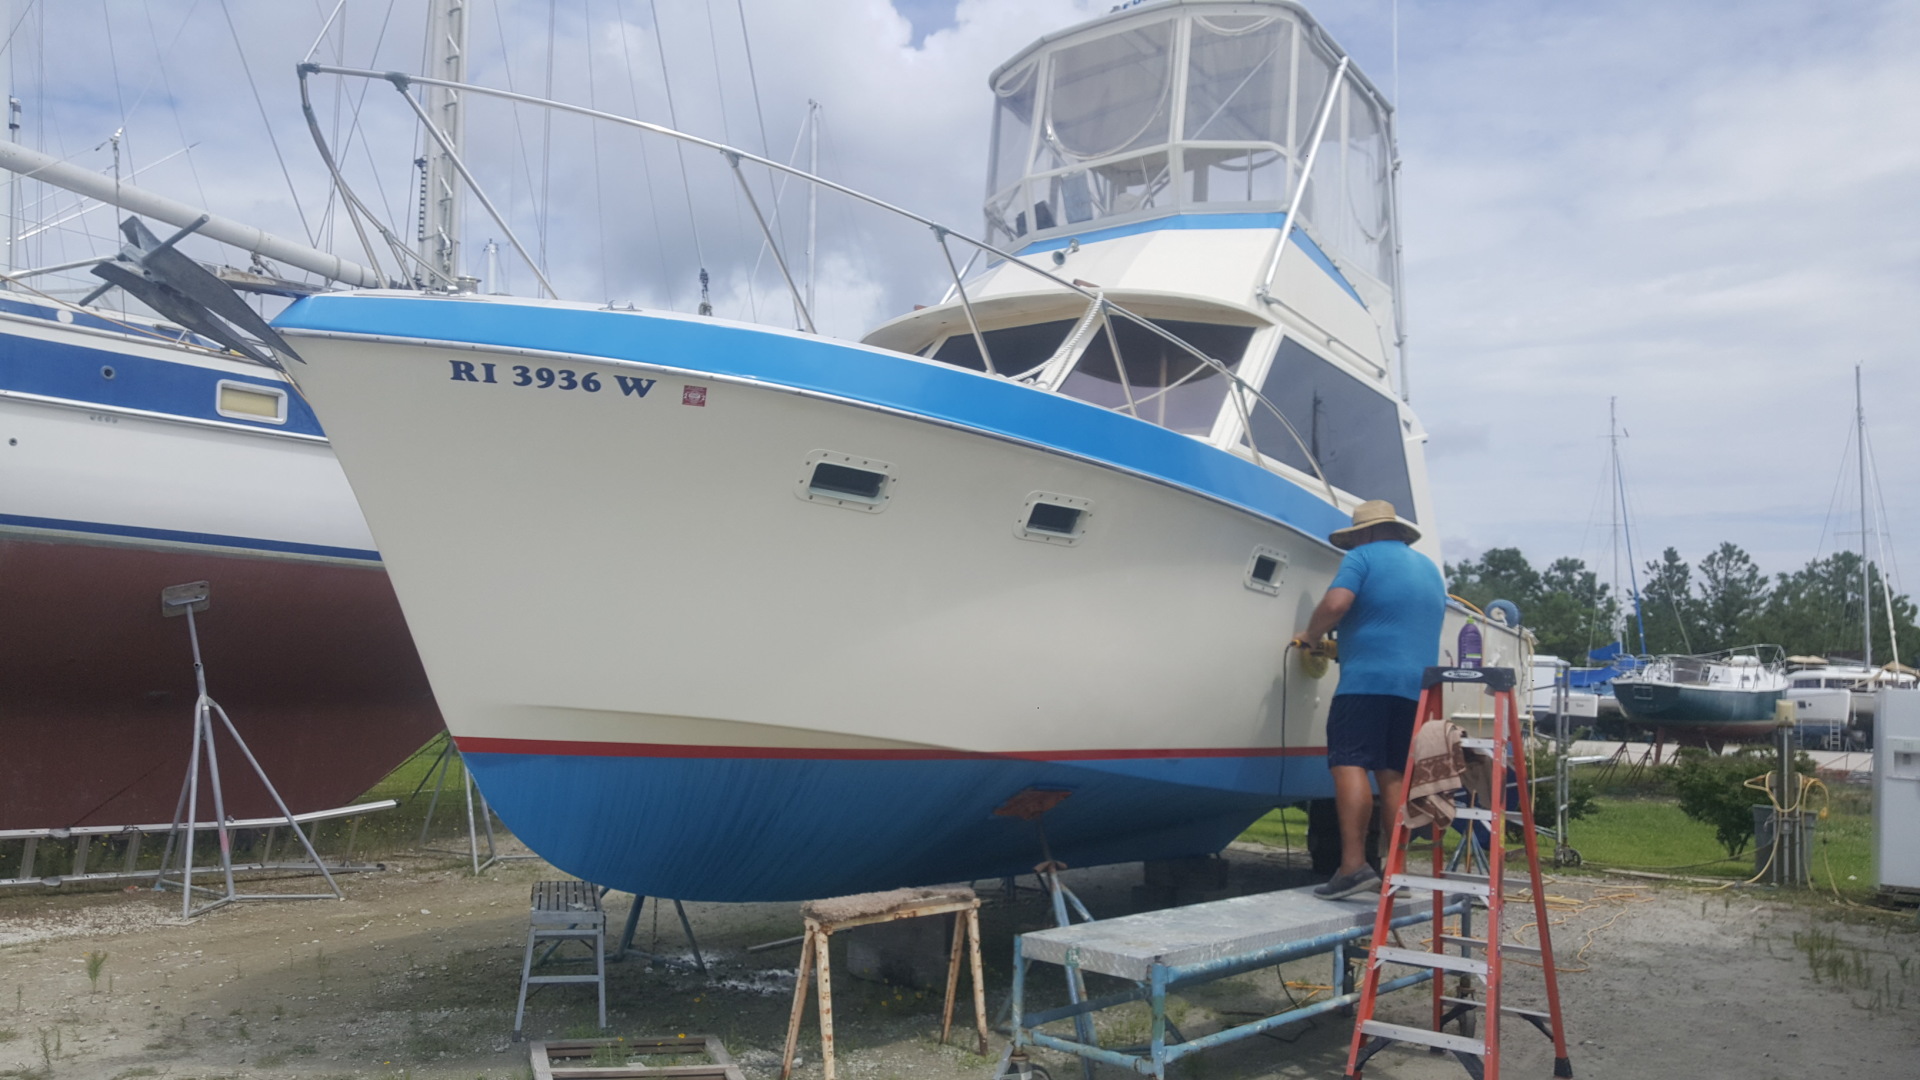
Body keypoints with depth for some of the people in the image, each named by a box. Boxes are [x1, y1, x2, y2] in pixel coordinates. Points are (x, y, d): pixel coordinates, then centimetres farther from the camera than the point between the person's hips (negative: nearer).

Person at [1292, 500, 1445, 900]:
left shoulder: (1363, 558, 2)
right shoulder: (1430, 568, 25)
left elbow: (1335, 603, -14)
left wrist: (1311, 635, 4)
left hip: (1367, 679, -7)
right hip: (1418, 685, 7)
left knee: (1350, 764, -12)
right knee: (1393, 776, 8)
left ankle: (1353, 865, -21)